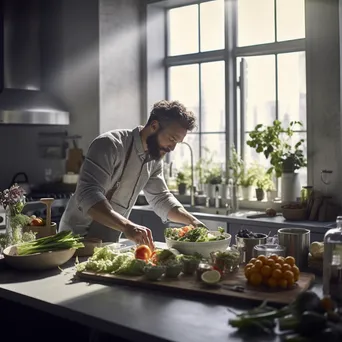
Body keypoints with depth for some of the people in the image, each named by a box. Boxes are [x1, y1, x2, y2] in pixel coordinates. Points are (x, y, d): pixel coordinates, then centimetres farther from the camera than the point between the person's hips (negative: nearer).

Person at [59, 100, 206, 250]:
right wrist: (127, 226, -42)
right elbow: (88, 195, -30)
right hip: (79, 237, -6)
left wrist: (192, 221, -3)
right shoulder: (111, 144, -20)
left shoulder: (155, 158, 3)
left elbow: (161, 199, 13)